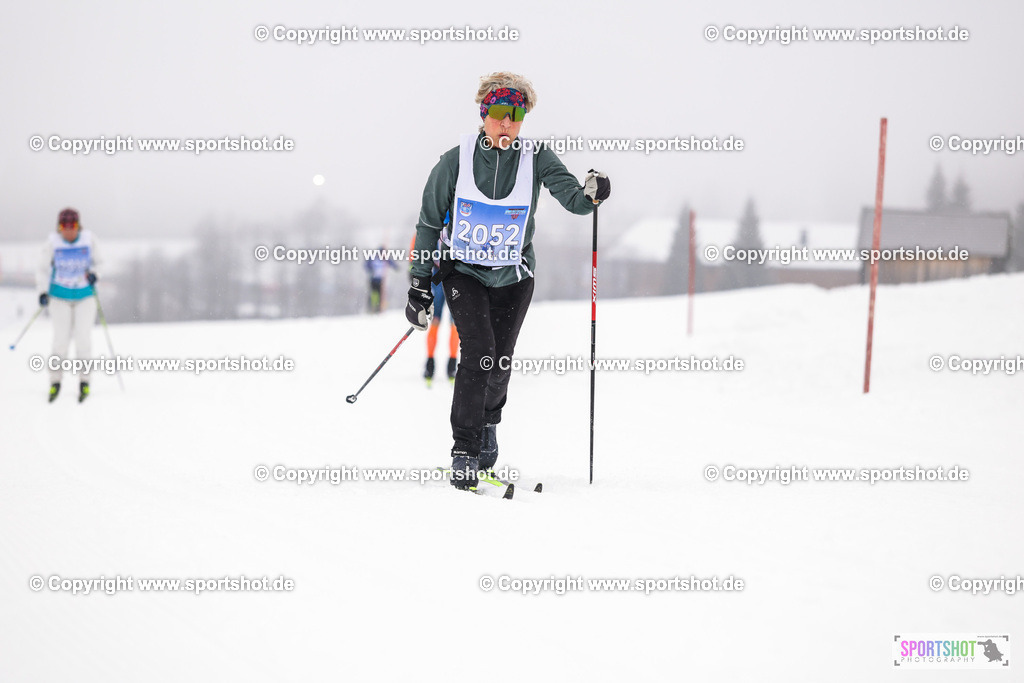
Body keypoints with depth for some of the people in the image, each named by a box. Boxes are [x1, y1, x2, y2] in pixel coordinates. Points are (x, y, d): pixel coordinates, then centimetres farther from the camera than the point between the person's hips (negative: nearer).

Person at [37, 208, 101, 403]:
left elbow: (95, 261, 10)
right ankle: (55, 381, 10)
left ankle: (84, 381, 3)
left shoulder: (89, 239, -6)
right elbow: (44, 268, 3)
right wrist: (43, 292, -7)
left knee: (83, 336, -9)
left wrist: (92, 273, -9)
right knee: (61, 338, -5)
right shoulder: (52, 243, -8)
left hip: (85, 295, 0)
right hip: (60, 297, 0)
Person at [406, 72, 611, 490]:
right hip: (464, 271, -2)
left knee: (500, 363, 6)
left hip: (513, 275, 2)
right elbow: (429, 222, -3)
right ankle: (464, 449, -10)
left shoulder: (537, 160, -10)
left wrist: (590, 195, -45)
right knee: (478, 351, -18)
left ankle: (488, 423, 38)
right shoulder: (456, 161, -11)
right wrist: (420, 285, -3)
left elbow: (572, 197, -20)